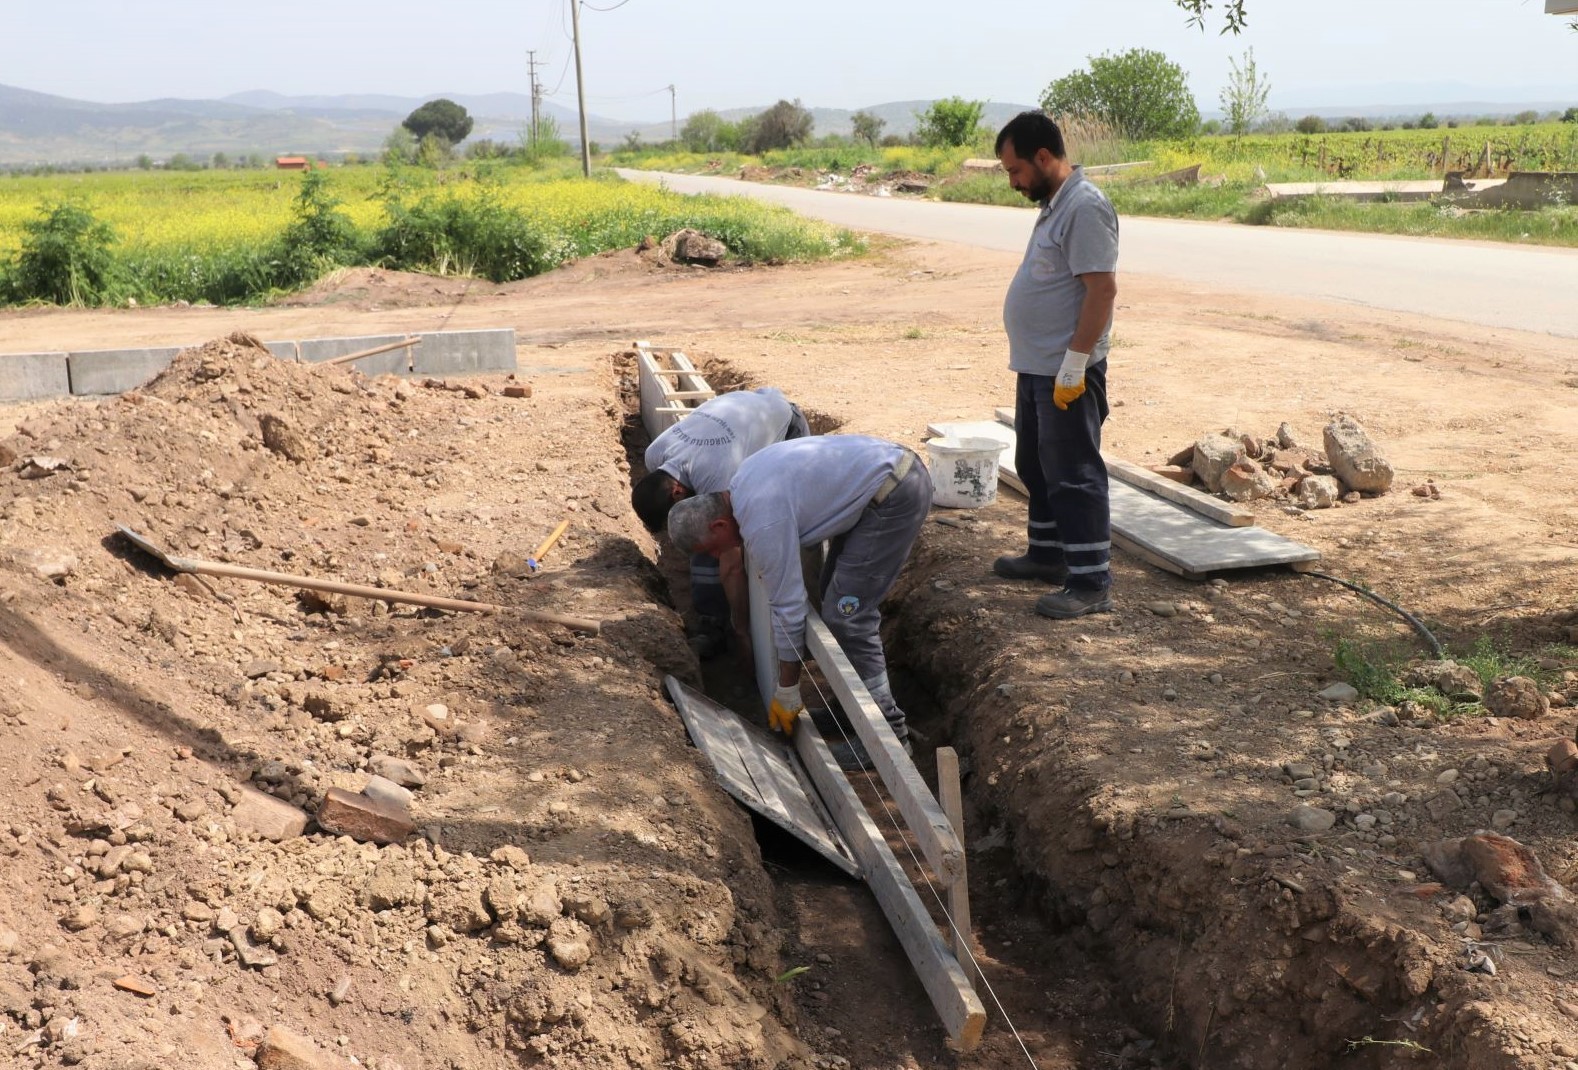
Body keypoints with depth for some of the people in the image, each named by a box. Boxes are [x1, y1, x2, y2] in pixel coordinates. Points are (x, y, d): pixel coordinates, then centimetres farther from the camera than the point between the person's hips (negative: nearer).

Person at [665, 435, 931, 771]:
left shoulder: (763, 524, -20)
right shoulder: (741, 482, 7)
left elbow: (788, 607, -14)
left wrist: (786, 693, -4)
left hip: (896, 495, -11)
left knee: (847, 613, -9)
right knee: (835, 593, 16)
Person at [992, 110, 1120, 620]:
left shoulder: (1085, 207, -18)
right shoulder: (1055, 203, 14)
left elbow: (1102, 289, -24)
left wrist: (1074, 365, -24)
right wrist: (1047, 364, 20)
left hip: (1065, 373, -10)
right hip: (1036, 367, 10)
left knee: (1074, 477, -6)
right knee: (1036, 468, 20)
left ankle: (1092, 583, 0)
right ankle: (1048, 553, 34)